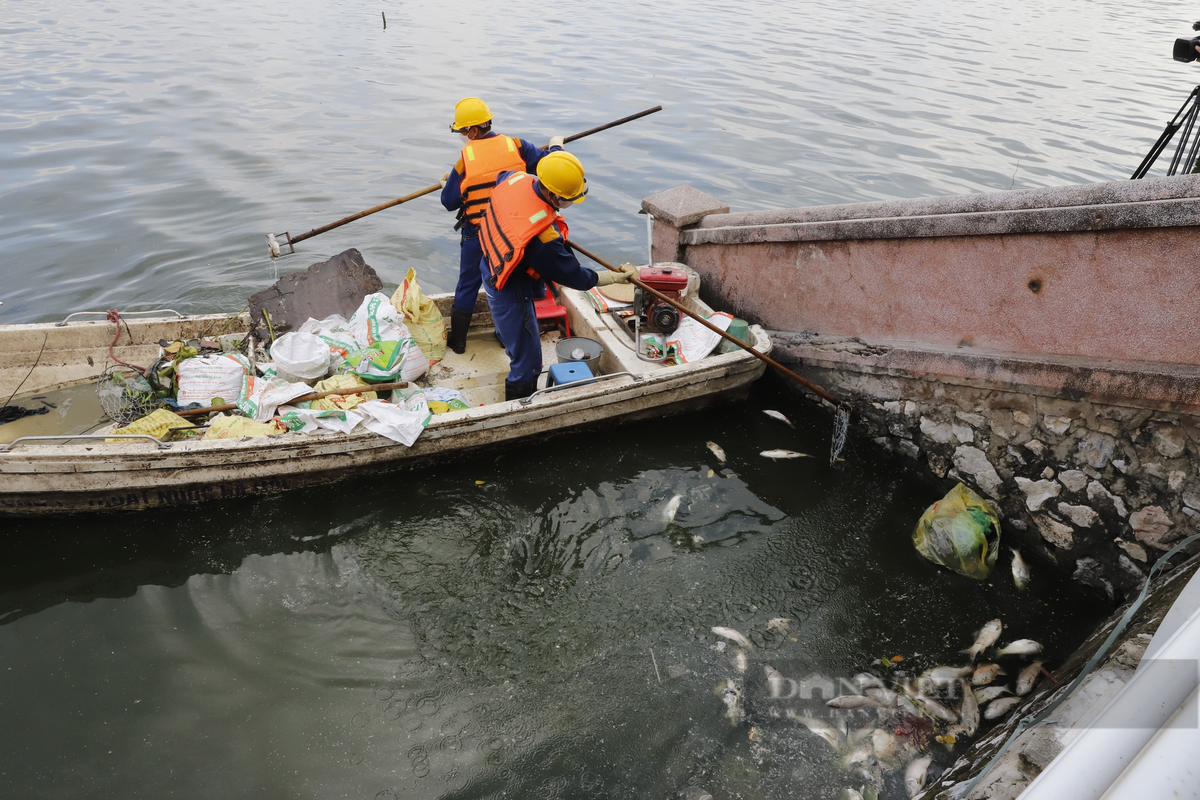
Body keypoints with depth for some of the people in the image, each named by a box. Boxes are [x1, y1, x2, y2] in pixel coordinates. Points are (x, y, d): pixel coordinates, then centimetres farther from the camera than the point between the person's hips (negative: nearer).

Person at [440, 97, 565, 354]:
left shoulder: (466, 158, -15)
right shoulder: (515, 145, -8)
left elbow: (450, 202, -10)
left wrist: (446, 185, 14)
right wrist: (555, 147, 19)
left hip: (477, 235, -2)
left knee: (467, 285, 13)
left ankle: (457, 340, 22)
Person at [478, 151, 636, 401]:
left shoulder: (517, 178, -17)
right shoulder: (544, 237, -39)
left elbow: (500, 177, 13)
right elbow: (576, 277, -24)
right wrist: (618, 277, -11)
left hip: (492, 267, 9)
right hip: (511, 294, -9)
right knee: (528, 361, 4)